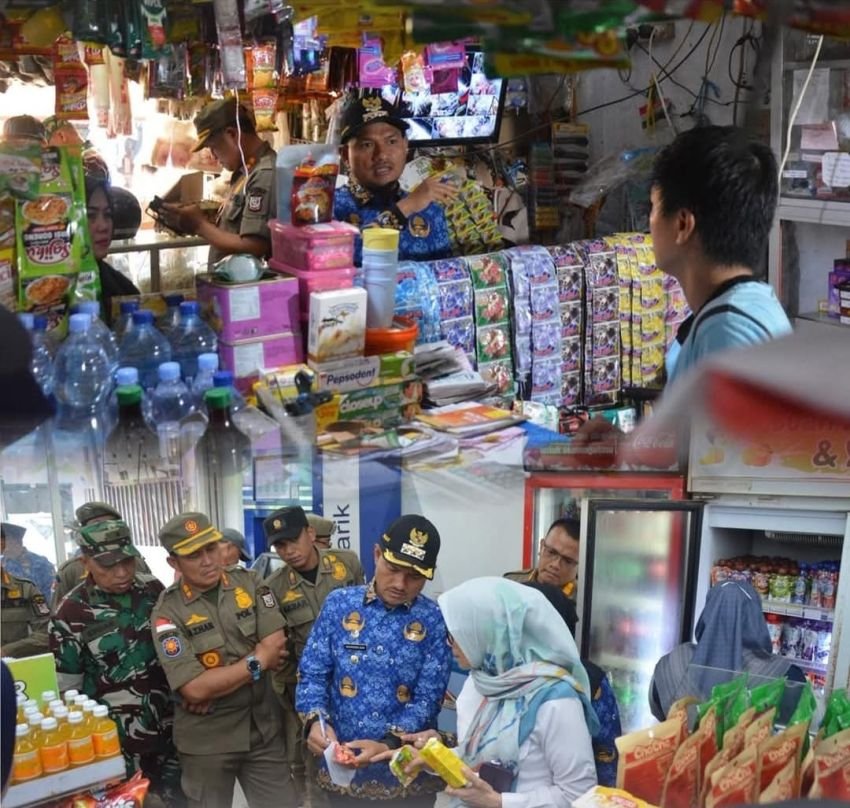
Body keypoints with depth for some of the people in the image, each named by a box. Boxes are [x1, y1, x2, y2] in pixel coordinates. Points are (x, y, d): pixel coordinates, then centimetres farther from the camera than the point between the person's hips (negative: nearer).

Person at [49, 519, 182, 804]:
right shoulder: (71, 614, -13)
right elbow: (65, 690, -6)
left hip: (169, 733, 4)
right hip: (115, 745, -4)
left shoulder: (153, 590, -1)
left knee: (181, 799, 15)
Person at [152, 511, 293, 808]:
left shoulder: (248, 583, -2)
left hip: (263, 729, 3)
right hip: (206, 740, -3)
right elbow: (194, 688, -21)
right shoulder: (168, 612, -14)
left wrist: (216, 683, -17)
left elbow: (276, 646, -11)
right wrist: (256, 661, -14)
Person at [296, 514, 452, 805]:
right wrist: (315, 721, -20)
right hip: (342, 771, 1)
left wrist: (388, 745, -24)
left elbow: (428, 699, -9)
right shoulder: (338, 603, -2)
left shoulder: (434, 620, -6)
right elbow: (312, 673, -1)